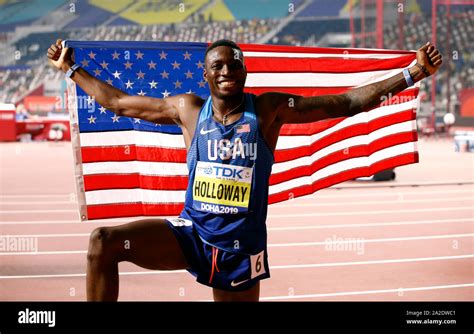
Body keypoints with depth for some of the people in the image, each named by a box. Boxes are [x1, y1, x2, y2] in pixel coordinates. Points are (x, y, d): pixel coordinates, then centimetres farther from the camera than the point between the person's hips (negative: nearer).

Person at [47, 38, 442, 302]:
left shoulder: (269, 109, -5)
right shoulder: (188, 109, 1)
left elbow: (347, 102, -6)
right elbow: (118, 101, 13)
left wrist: (413, 74, -11)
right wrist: (72, 69, 17)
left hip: (240, 245, -1)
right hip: (189, 232, 2)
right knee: (102, 242, -18)